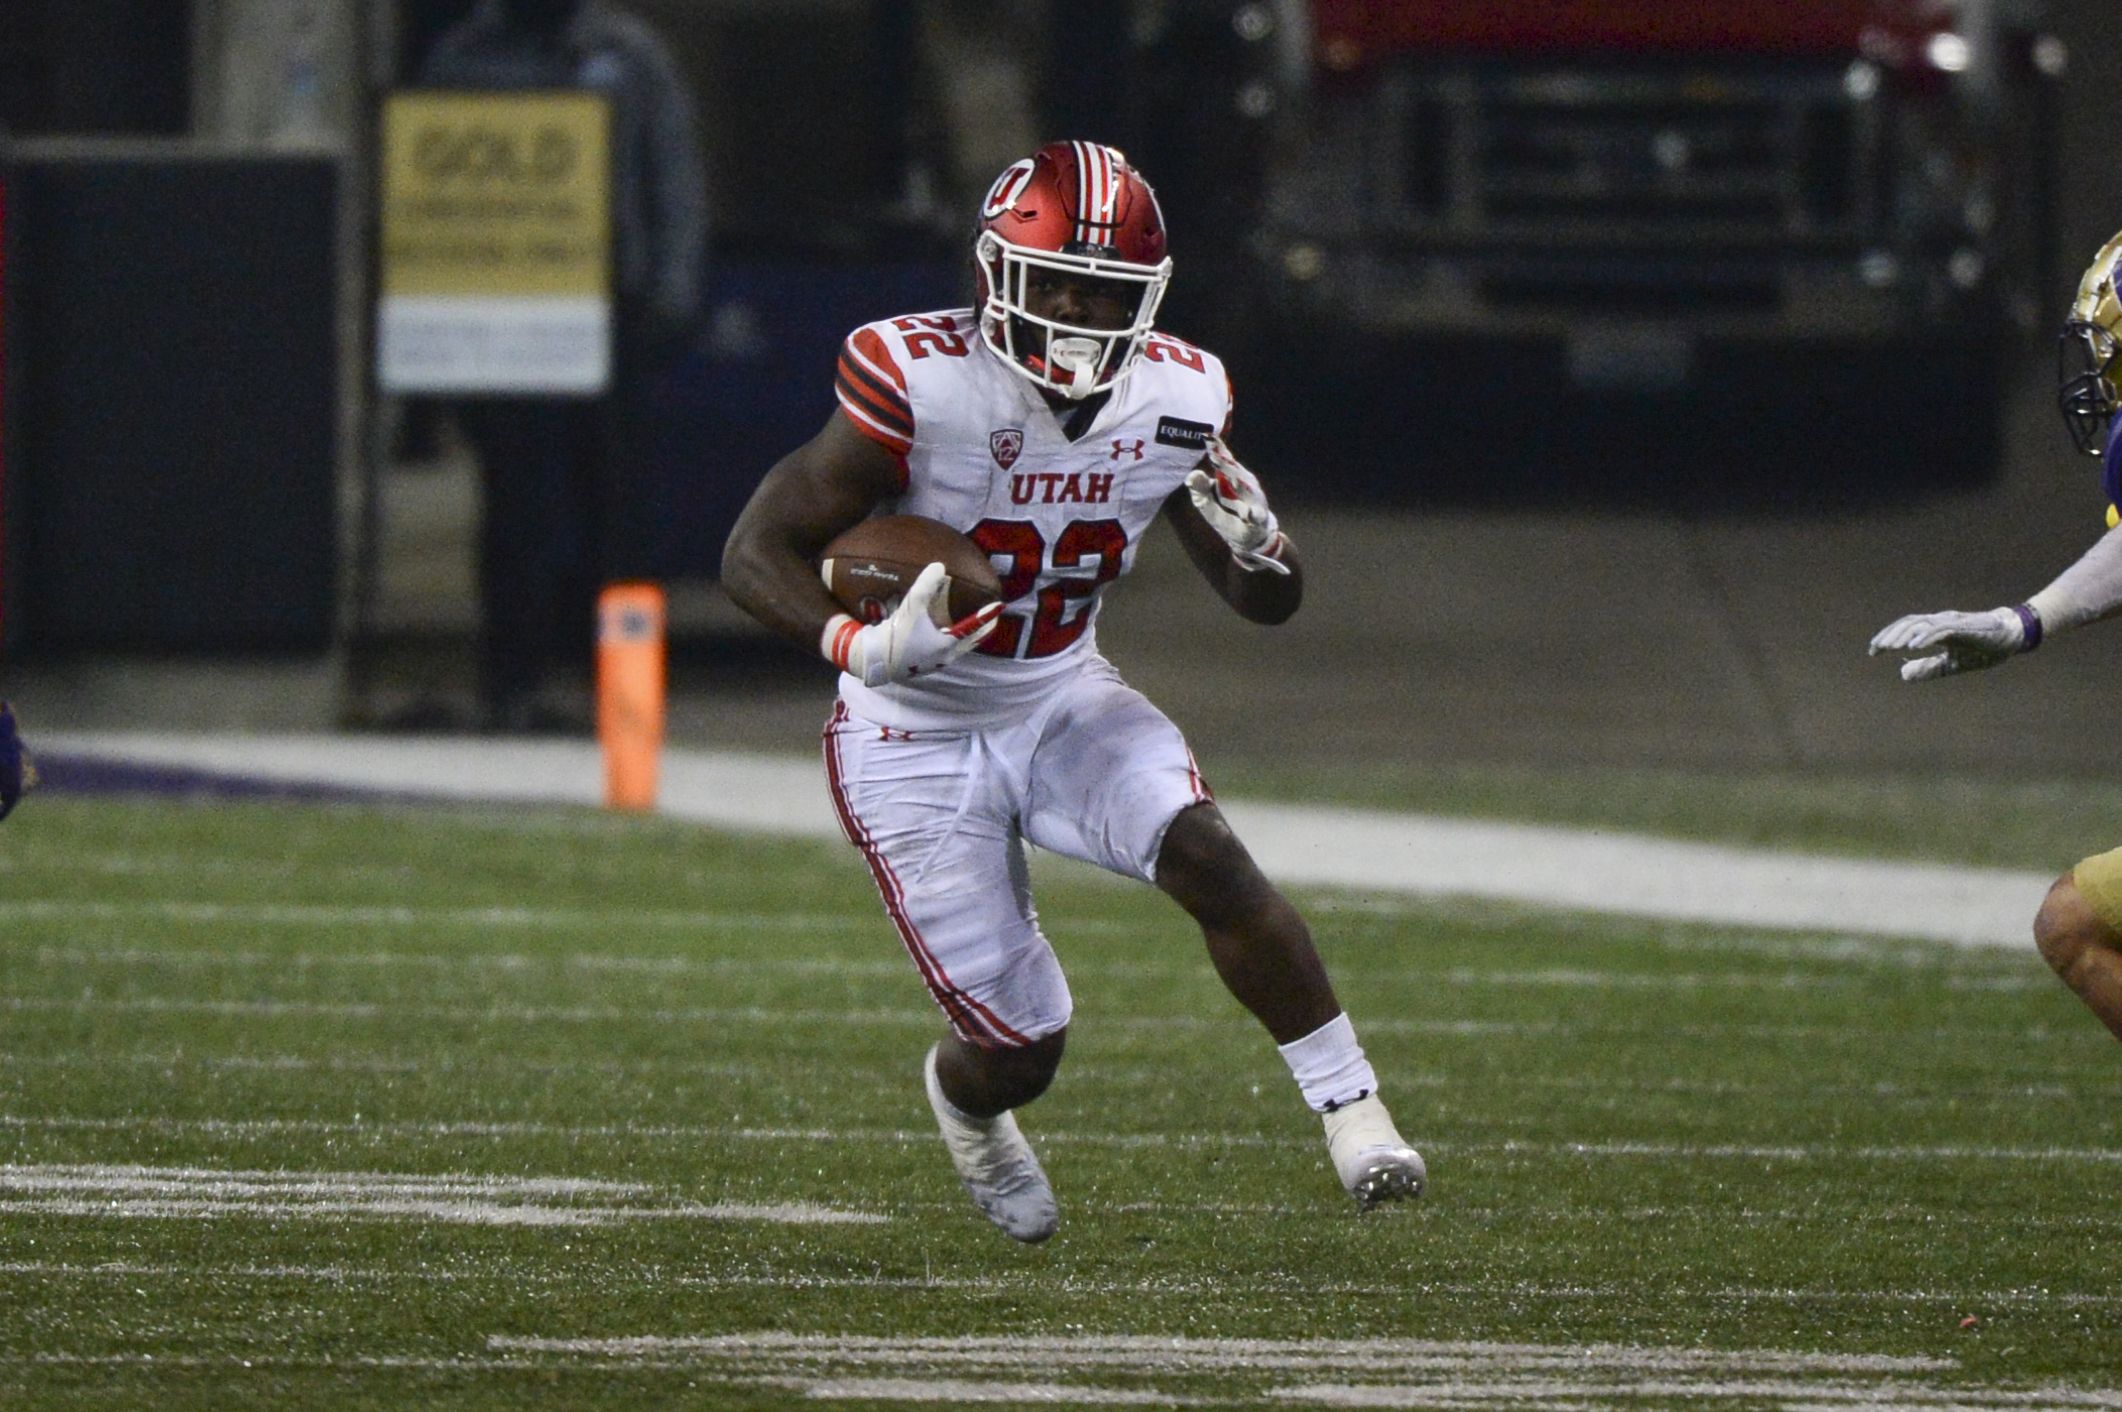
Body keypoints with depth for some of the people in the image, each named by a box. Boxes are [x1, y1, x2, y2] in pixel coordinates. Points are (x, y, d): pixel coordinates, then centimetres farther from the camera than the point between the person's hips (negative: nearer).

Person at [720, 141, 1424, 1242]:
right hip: (917, 739, -3)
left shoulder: (1173, 401, -10)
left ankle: (1352, 1111, -18)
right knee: (1021, 1050, -2)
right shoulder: (920, 387, -25)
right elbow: (755, 554, -21)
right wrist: (863, 646, -40)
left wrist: (1256, 545, -23)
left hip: (1062, 703, 3)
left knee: (1210, 860, -26)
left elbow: (1266, 603, 2)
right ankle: (964, 1104, 37)